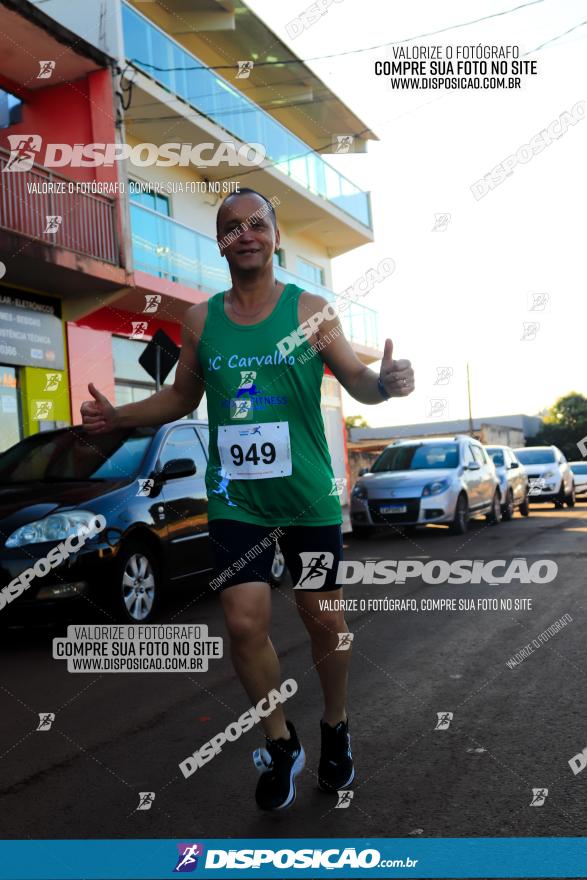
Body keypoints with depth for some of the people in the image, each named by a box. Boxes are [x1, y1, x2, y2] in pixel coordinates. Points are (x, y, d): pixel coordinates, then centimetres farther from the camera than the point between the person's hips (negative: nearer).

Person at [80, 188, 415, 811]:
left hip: (309, 496, -1)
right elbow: (182, 396, 15)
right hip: (236, 498, 2)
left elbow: (355, 380, -3)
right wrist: (118, 417, 2)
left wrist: (385, 382, -26)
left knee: (324, 619, 10)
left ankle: (335, 728, 38)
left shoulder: (310, 309, -2)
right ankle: (280, 743, 22)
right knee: (244, 623, -4)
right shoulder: (200, 319, 5)